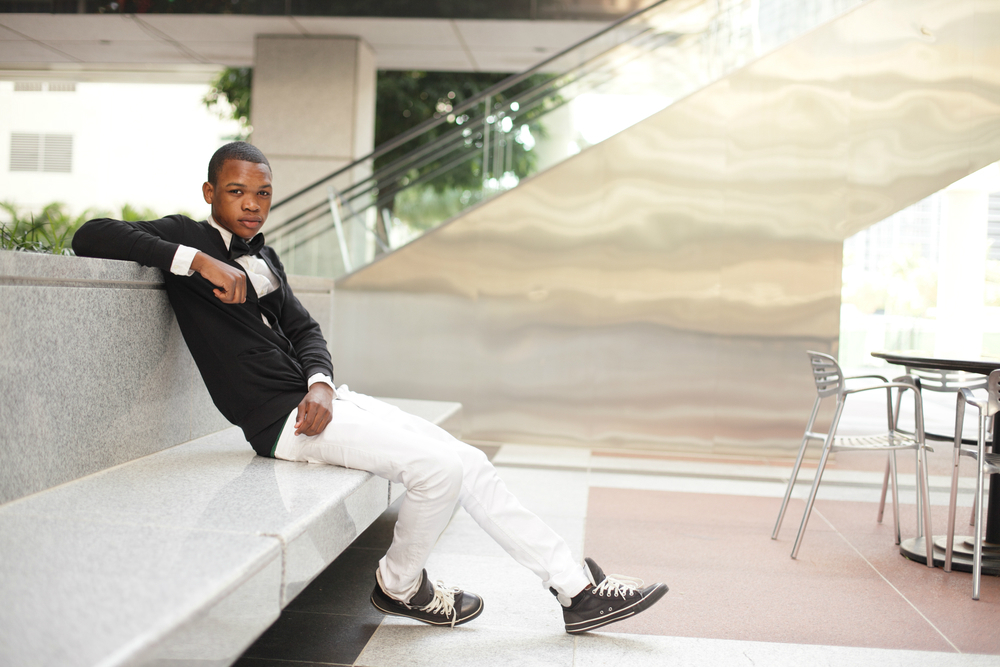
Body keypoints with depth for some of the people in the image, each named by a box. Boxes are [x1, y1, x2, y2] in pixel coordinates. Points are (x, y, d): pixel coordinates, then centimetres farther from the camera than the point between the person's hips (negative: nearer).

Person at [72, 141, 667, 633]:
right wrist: (199, 261, -24)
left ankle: (577, 588, 8)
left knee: (470, 463, 1)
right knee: (441, 466, -19)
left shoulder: (264, 256, 20)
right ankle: (400, 585, 8)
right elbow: (92, 236, -16)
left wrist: (321, 383, -5)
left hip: (317, 399, 8)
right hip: (281, 420, -8)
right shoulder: (186, 237, -2)